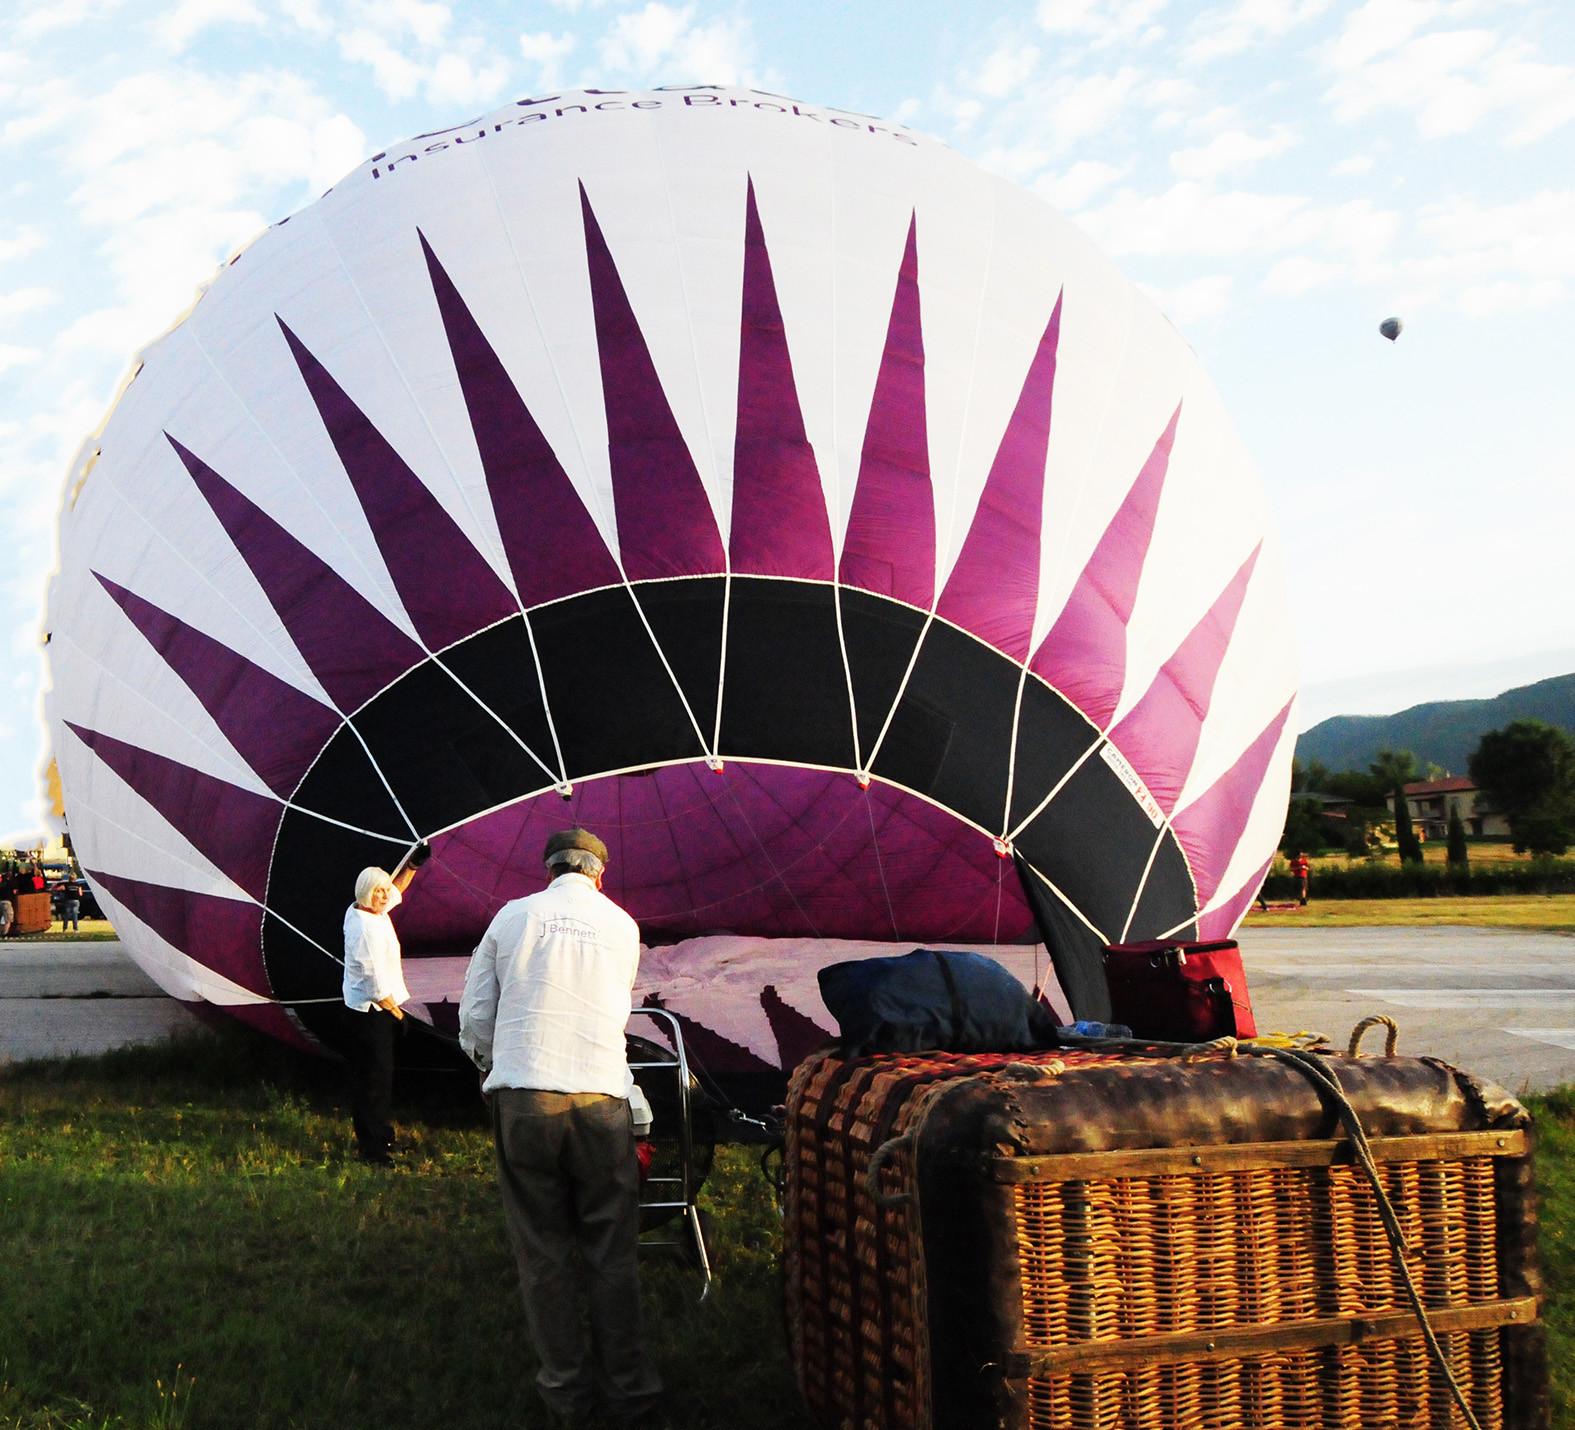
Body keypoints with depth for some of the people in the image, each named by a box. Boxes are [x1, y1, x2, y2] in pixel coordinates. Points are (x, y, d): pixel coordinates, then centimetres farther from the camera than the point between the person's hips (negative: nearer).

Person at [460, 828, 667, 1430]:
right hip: (600, 1100, 0)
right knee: (611, 1254, 8)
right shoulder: (622, 926, 11)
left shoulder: (511, 917, 9)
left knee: (543, 1251, 9)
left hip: (520, 1102, 0)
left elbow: (474, 1016, 10)